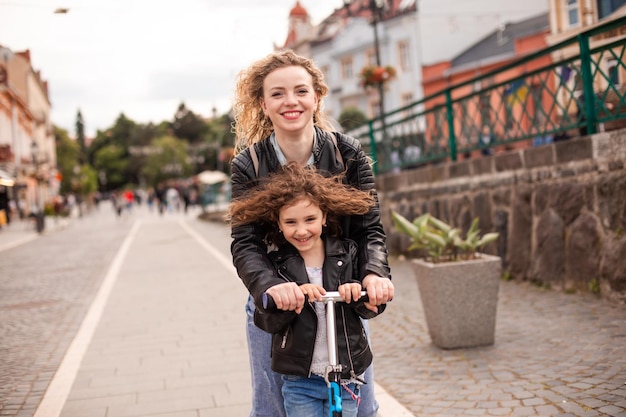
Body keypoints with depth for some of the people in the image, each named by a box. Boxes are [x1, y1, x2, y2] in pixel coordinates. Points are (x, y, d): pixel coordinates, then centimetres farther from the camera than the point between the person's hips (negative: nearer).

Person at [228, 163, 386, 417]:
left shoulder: (347, 254, -3)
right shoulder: (276, 265, -5)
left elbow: (372, 309, -2)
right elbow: (266, 322, -11)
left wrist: (358, 293, -24)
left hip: (345, 377, 1)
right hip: (299, 380, 0)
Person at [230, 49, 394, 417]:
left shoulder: (348, 153, -6)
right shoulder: (248, 165, -9)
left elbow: (370, 227, -8)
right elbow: (244, 244, -15)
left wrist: (375, 273, -30)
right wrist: (271, 285, -37)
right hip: (275, 306, 0)